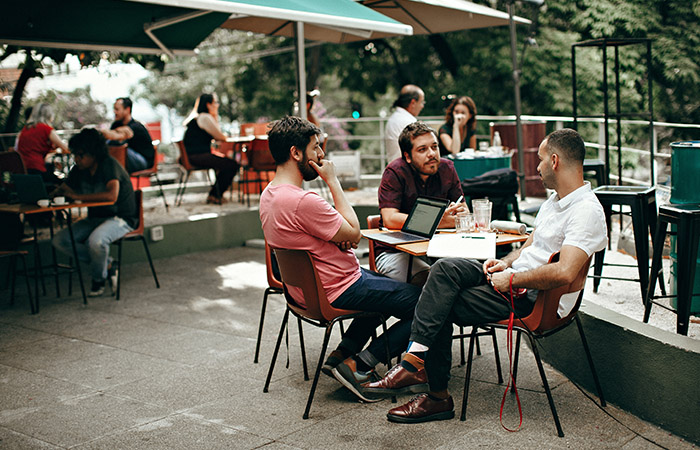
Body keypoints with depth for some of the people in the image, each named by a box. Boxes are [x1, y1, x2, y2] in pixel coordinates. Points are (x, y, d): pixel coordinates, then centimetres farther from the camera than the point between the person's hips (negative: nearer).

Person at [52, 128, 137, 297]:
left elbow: (112, 195, -33)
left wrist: (79, 197, -28)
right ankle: (107, 264, -2)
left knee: (96, 240, -37)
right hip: (95, 218, 8)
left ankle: (99, 278, -6)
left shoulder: (109, 165, -18)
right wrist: (50, 196, -7)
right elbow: (63, 189, 17)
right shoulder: (79, 169, 5)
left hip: (121, 219, -8)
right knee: (60, 240, -10)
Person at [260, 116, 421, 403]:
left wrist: (341, 237, -8)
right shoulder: (303, 201, -29)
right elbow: (354, 232, -16)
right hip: (338, 290, -10)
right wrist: (333, 181, -12)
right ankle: (359, 365, -1)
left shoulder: (269, 194, 3)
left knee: (389, 288, 31)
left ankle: (342, 354, 18)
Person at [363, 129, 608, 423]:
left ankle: (437, 396, -3)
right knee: (445, 269, -13)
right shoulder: (556, 200, 16)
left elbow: (564, 273, -31)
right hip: (515, 280, 9)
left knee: (442, 308, -12)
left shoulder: (586, 211, -18)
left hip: (536, 299, -9)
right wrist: (506, 263, 4)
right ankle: (414, 361, -17)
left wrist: (511, 279, -21)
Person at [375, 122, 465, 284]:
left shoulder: (446, 168, 5)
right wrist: (438, 221, -26)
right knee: (426, 279, -33)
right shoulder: (394, 172, -12)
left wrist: (460, 212, -20)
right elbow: (390, 219, -23)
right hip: (395, 251, -5)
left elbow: (463, 211, 6)